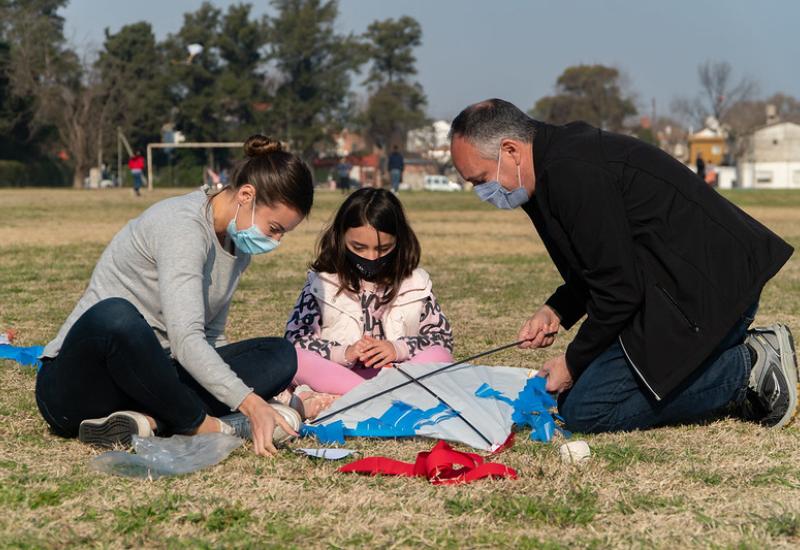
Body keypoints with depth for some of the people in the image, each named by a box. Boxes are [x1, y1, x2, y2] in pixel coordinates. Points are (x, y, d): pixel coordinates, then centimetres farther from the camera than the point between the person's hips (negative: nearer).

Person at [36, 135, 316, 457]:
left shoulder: (238, 242, 9)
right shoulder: (182, 225, -20)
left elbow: (211, 334, 12)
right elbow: (185, 339, -32)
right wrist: (251, 403, -39)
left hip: (147, 379, 8)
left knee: (281, 355, -7)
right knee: (114, 315, -42)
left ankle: (147, 421, -24)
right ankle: (203, 427, -22)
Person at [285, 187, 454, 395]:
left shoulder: (415, 283, 9)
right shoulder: (321, 283, 6)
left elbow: (442, 337, 8)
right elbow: (294, 338, 0)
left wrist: (399, 348, -11)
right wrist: (343, 353, -17)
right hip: (338, 375, -1)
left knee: (439, 356, -25)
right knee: (295, 359, -28)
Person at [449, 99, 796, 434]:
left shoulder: (572, 172, -20)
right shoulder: (561, 157, 13)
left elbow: (620, 288, -18)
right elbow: (605, 265, 24)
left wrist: (573, 363, -6)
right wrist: (555, 311, 8)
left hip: (703, 291, -11)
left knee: (583, 411, -13)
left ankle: (749, 369, -7)